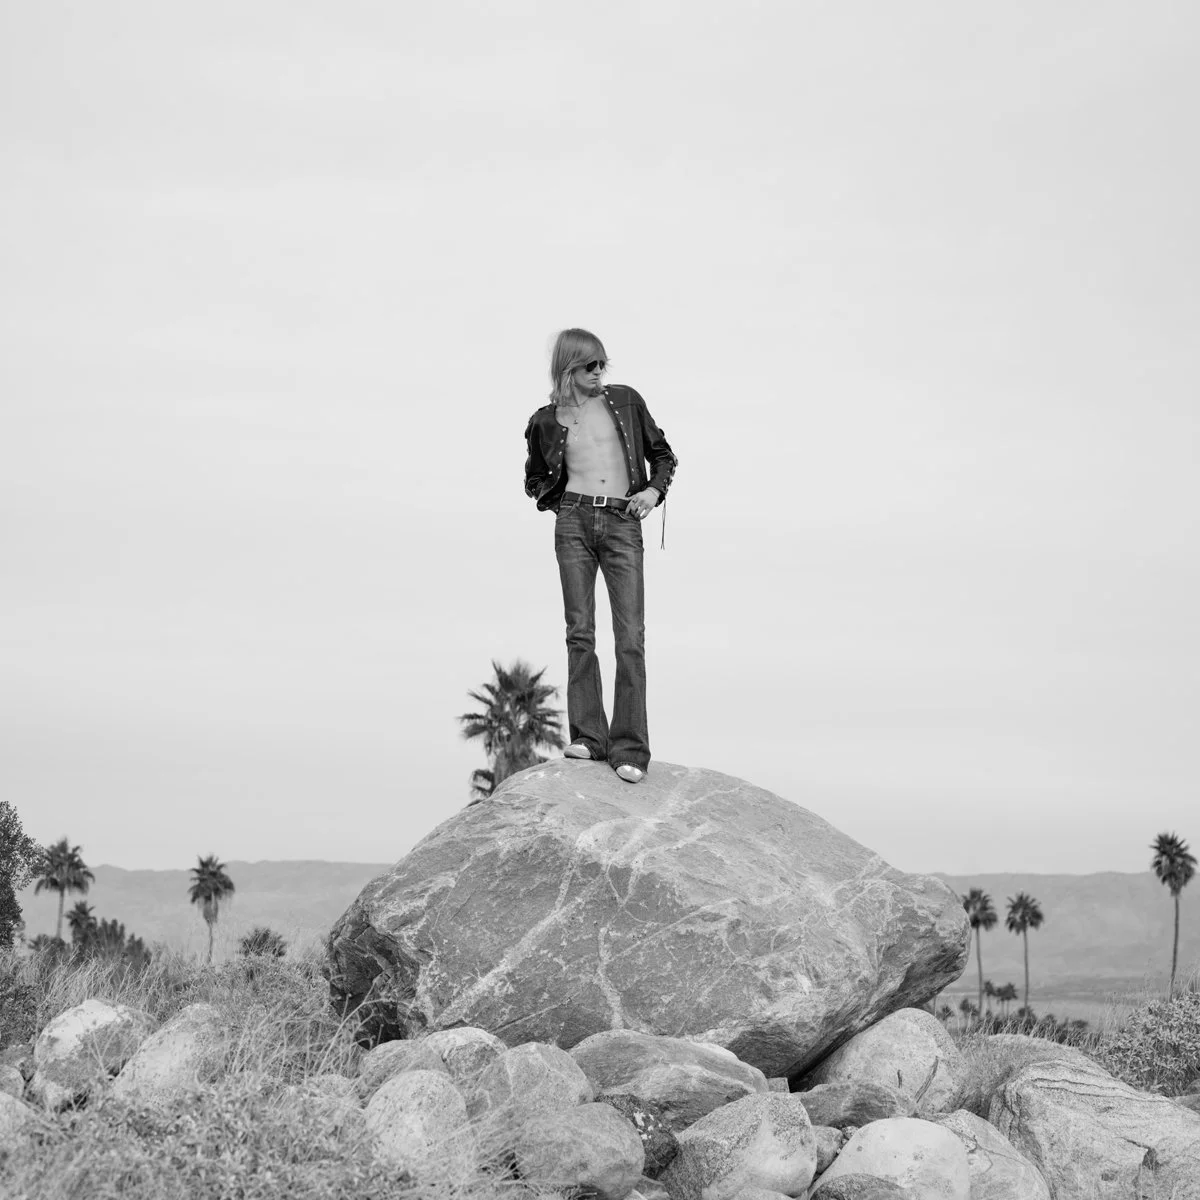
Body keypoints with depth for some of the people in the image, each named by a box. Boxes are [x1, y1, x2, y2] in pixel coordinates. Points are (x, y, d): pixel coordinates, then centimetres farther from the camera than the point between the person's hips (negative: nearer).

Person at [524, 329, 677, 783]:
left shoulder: (625, 401, 9)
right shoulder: (547, 421, 8)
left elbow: (662, 454, 18)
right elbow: (535, 481, 22)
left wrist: (654, 490, 0)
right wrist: (557, 501, 3)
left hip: (622, 525, 0)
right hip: (574, 524, 1)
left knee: (630, 637, -8)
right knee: (580, 632, 0)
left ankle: (630, 748, -8)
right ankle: (588, 736, 5)